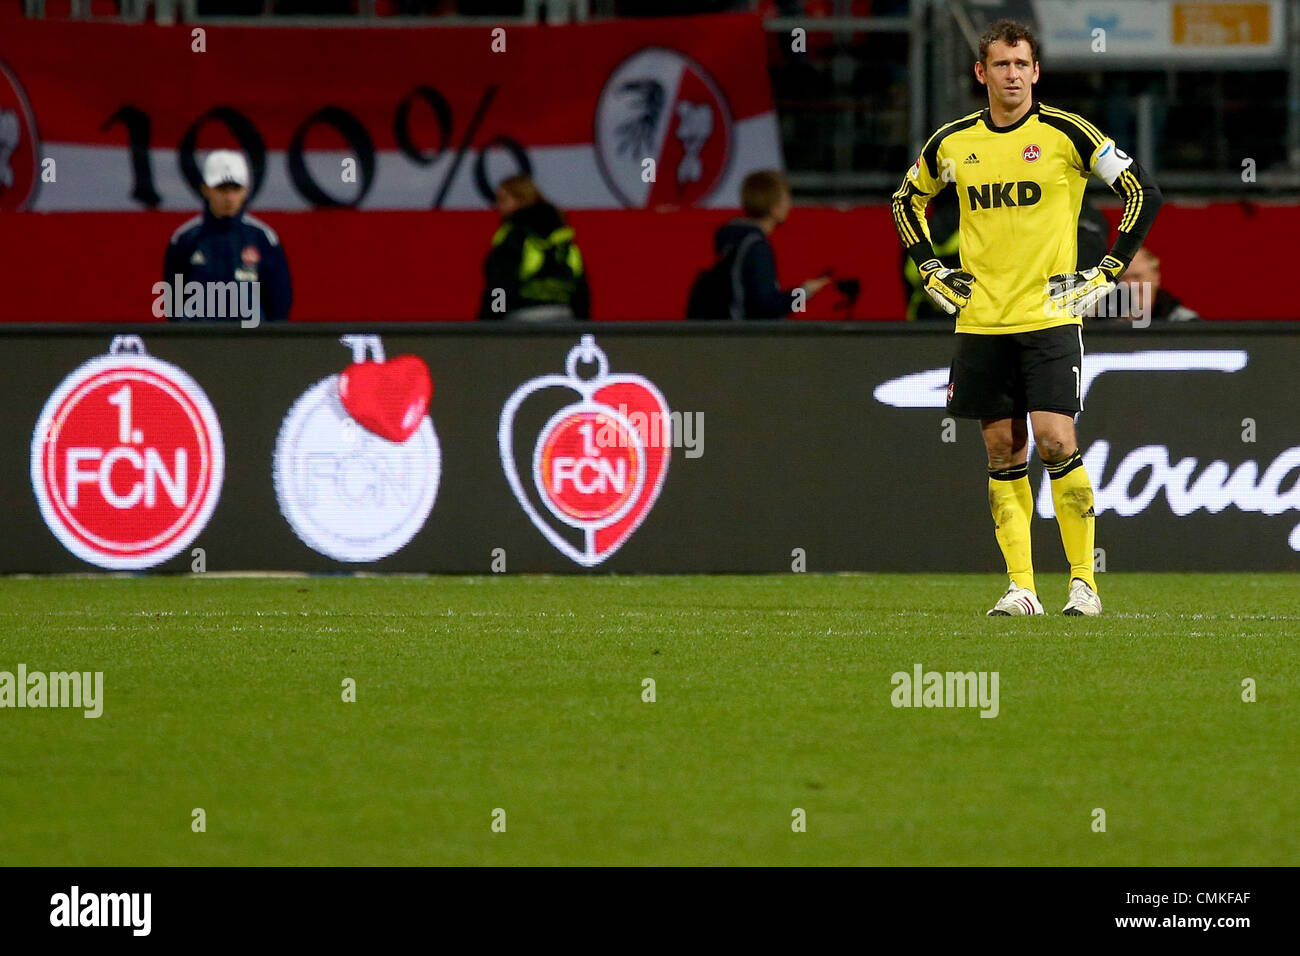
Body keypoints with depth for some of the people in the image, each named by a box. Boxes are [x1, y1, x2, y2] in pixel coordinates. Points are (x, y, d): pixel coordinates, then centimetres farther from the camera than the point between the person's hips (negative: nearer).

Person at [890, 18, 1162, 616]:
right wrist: (932, 271, 13)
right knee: (1003, 454, 3)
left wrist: (1110, 271, -3)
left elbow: (1143, 191, -1)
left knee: (1056, 442, -12)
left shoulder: (1064, 134, -4)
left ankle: (1083, 582, -3)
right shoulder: (953, 143, 7)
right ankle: (1020, 586, 6)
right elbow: (906, 201, 25)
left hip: (1050, 316, -4)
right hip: (980, 319, 4)